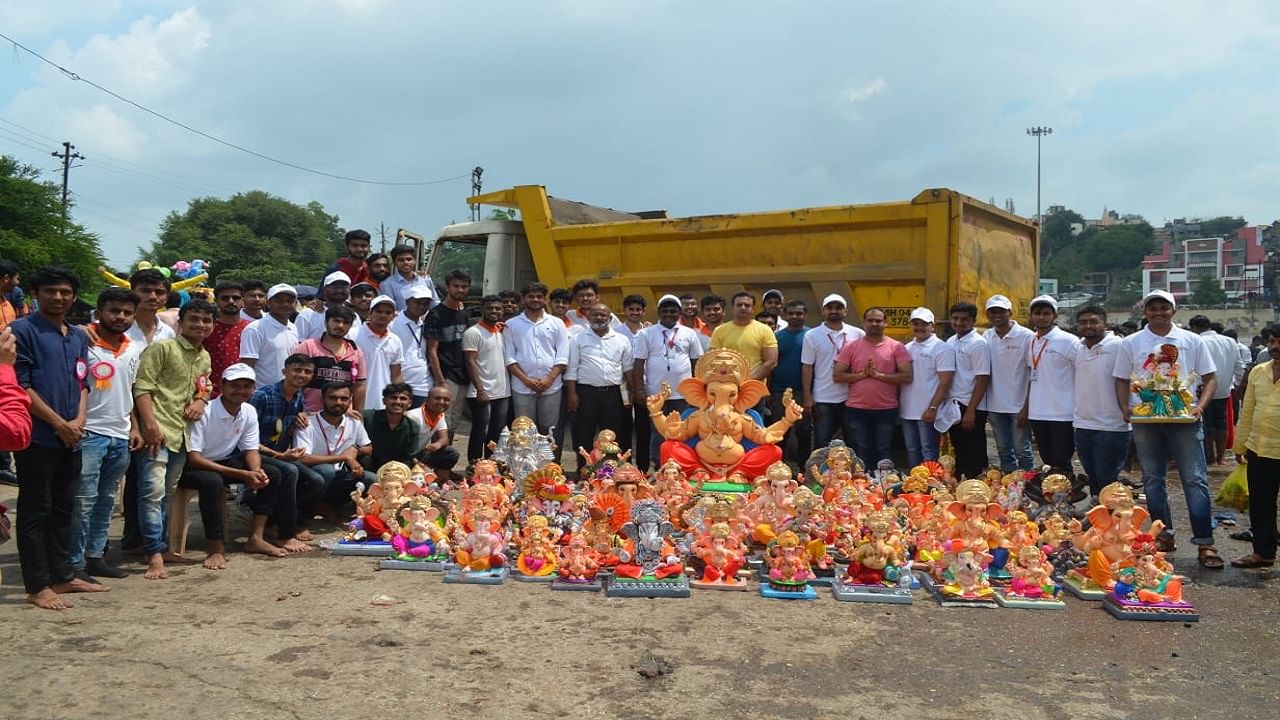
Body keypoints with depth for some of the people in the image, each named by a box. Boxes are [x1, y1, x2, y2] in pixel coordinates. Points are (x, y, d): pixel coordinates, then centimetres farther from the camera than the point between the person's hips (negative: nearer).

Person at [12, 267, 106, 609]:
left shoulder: (79, 336, 15)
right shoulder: (22, 330, -6)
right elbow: (20, 386, -12)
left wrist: (79, 420, -1)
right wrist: (59, 424, -13)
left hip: (71, 438, 7)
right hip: (37, 437, -7)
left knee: (63, 509, 13)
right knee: (35, 511, -1)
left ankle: (63, 574, 22)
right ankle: (38, 587, 3)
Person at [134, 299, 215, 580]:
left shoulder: (205, 357, 17)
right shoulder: (162, 348, -7)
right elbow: (142, 386, -12)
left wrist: (201, 400, 4)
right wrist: (150, 424, -21)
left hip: (183, 432, 8)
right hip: (158, 430, -8)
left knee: (166, 494, 15)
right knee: (153, 491, -12)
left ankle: (155, 545, 24)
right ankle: (155, 555, -12)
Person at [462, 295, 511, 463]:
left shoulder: (503, 331, 13)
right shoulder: (473, 332, -7)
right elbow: (470, 363, -13)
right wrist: (480, 389, -20)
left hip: (503, 392, 6)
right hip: (482, 393, -6)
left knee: (497, 434, 11)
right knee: (479, 434, -1)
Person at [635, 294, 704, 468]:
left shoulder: (689, 334, 7)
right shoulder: (646, 334, 2)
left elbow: (697, 363, 10)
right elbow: (639, 364, 0)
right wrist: (640, 390, -6)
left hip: (683, 395, 1)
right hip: (656, 394, -1)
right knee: (657, 434, 5)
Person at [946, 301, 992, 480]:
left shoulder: (978, 344, -10)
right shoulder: (950, 342, 12)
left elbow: (982, 380, -14)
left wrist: (970, 411, -18)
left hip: (970, 409, -7)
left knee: (973, 458, -2)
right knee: (959, 455, 14)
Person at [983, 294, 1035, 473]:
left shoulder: (1026, 336, -8)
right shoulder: (986, 337, 6)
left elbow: (1034, 375, -7)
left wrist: (1027, 407, -11)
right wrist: (984, 405, 8)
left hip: (1018, 406, -5)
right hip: (995, 405, 5)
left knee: (1022, 451, 0)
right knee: (1004, 451, 13)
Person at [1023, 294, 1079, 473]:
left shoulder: (1067, 341, -9)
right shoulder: (1031, 342, 11)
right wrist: (1025, 408, 15)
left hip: (1062, 414, -6)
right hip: (1037, 414, 6)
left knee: (1062, 465, -2)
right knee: (1048, 463, 14)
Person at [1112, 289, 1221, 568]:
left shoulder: (1192, 341, 5)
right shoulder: (1131, 343, 6)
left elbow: (1210, 378, 7)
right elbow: (1121, 380, 10)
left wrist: (1200, 406, -9)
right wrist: (1125, 408, -6)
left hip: (1184, 419, -1)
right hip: (1145, 420, 2)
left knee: (1195, 479, -5)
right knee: (1152, 479, 8)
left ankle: (1205, 542, -2)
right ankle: (1164, 534, 19)